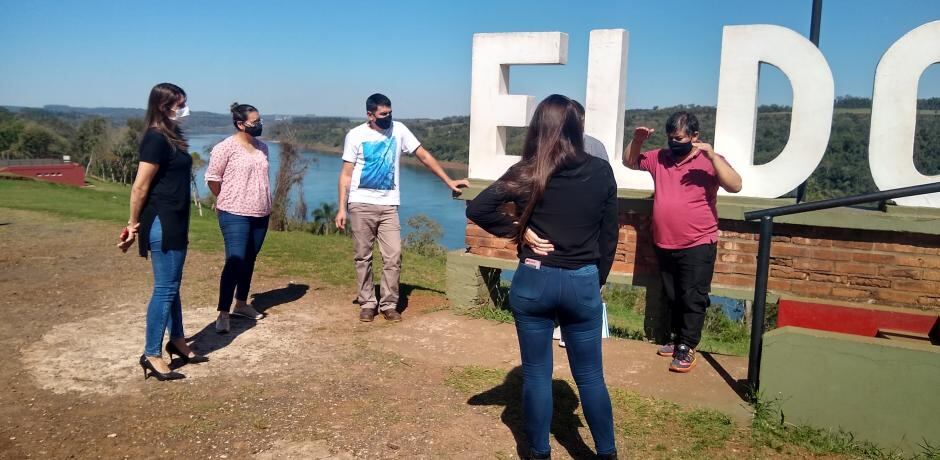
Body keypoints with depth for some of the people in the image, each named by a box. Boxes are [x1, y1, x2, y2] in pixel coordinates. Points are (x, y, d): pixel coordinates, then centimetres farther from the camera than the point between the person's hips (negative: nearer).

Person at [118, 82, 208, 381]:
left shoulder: (171, 137, 12)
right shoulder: (156, 139, -18)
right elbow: (140, 187, -17)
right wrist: (134, 224, -10)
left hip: (175, 222, 10)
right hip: (162, 223, -9)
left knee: (172, 285, 18)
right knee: (165, 288, -4)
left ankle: (177, 342, 31)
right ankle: (152, 355, 6)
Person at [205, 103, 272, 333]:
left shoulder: (262, 147, 9)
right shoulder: (226, 147, -12)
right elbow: (212, 178, -6)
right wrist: (226, 200, 6)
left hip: (261, 214, 7)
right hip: (235, 215, -7)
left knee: (249, 260, 14)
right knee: (234, 262, -10)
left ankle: (241, 303, 28)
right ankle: (223, 313, -5)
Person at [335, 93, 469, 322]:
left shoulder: (399, 130, 2)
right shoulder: (355, 135, -2)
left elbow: (424, 156, 4)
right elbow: (346, 174, -1)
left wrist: (448, 181, -1)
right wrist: (342, 208, -8)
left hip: (388, 205, 1)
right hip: (361, 204, -1)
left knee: (393, 257, -3)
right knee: (363, 257, 5)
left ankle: (389, 304, 8)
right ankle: (367, 304, 16)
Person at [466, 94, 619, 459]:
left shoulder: (527, 174, -7)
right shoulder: (601, 172, -3)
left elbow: (476, 209, -11)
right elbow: (609, 236, 2)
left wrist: (513, 228, -1)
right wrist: (597, 281, 13)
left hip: (534, 281, -1)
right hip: (582, 283, 1)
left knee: (536, 374, 12)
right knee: (590, 376, 14)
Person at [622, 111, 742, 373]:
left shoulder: (709, 161, -9)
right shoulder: (659, 158, 5)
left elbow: (735, 186, -21)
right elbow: (629, 162, 17)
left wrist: (712, 155, -30)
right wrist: (637, 140, -3)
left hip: (698, 246, -5)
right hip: (664, 246, 6)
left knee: (693, 299, -1)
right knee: (673, 298, 17)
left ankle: (687, 348, 6)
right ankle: (677, 338, 31)